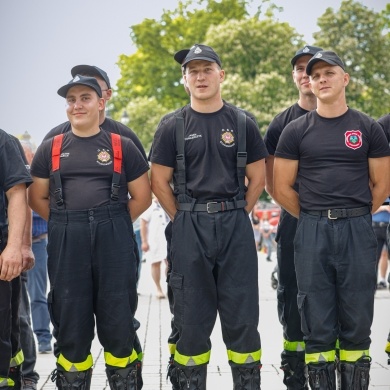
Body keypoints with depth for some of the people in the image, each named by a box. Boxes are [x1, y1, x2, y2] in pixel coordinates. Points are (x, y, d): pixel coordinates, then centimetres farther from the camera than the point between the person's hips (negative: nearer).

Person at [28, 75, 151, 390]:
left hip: (114, 242, -1)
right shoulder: (50, 149, 11)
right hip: (65, 244, 2)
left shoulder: (123, 147, 7)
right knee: (70, 320, 6)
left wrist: (111, 223, 4)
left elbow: (142, 198, 8)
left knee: (118, 318, 1)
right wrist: (68, 223, 5)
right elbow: (37, 198, 13)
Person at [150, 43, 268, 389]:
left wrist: (236, 215, 2)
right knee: (191, 315, 6)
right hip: (190, 228, 0)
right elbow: (159, 182, 4)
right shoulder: (173, 127, 3)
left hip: (235, 227, 1)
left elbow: (257, 178, 9)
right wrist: (186, 219, 0)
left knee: (242, 314, 3)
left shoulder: (242, 124, 5)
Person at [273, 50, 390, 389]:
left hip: (358, 232, 0)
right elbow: (281, 188, 5)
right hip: (312, 233, 0)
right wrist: (314, 219, 6)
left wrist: (354, 217, 8)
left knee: (357, 323, 5)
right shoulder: (296, 131, 4)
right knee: (317, 325, 5)